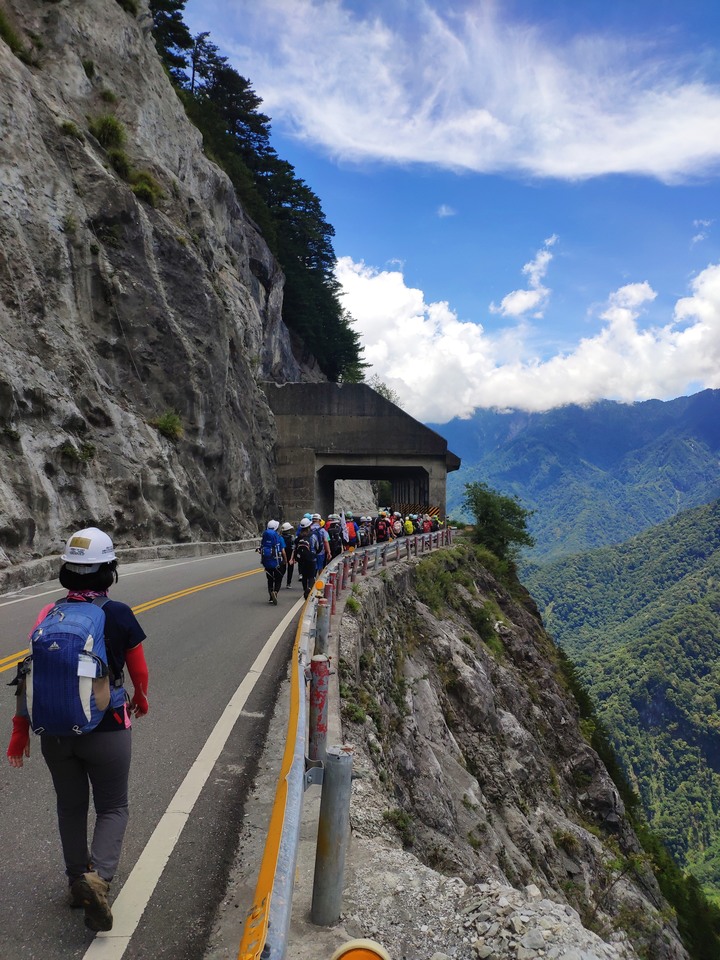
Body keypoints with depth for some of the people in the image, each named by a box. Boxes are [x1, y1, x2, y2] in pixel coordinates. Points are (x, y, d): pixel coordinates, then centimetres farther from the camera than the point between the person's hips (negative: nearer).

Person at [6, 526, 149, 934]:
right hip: (107, 731, -3)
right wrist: (141, 701, 18)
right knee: (113, 808, 12)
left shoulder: (48, 615, -5)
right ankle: (98, 876, -9)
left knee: (71, 806, 22)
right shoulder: (119, 615, -13)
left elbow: (30, 675, -4)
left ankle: (77, 880, 33)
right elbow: (139, 671, -3)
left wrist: (21, 728, 6)